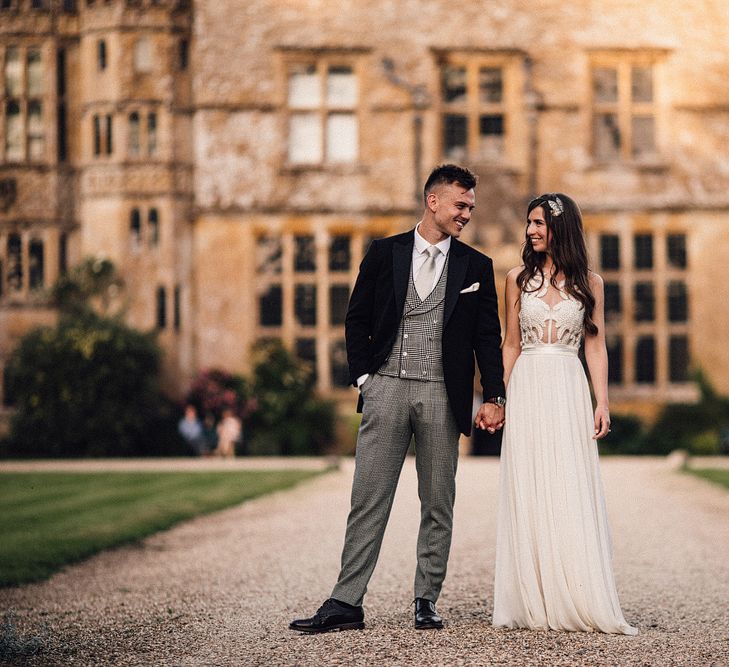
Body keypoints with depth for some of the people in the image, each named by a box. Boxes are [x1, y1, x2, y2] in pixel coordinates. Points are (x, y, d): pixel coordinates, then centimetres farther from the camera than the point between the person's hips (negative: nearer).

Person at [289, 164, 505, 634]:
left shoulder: (476, 267, 9)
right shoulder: (385, 253, 8)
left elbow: (488, 337, 8)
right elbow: (357, 320, 10)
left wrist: (494, 396, -1)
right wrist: (363, 376, 0)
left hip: (442, 396, 1)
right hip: (387, 389, -1)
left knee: (438, 506, 5)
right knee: (369, 500, -3)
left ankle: (427, 601, 14)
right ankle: (347, 603, -2)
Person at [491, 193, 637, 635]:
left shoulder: (589, 282, 7)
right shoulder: (519, 278, 9)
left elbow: (596, 347, 6)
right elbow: (511, 343, 12)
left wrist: (602, 403, -2)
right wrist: (499, 398, 5)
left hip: (570, 392, -1)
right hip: (528, 390, 1)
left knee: (572, 495, -4)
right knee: (528, 495, -1)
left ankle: (578, 602, 0)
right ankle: (535, 602, 2)